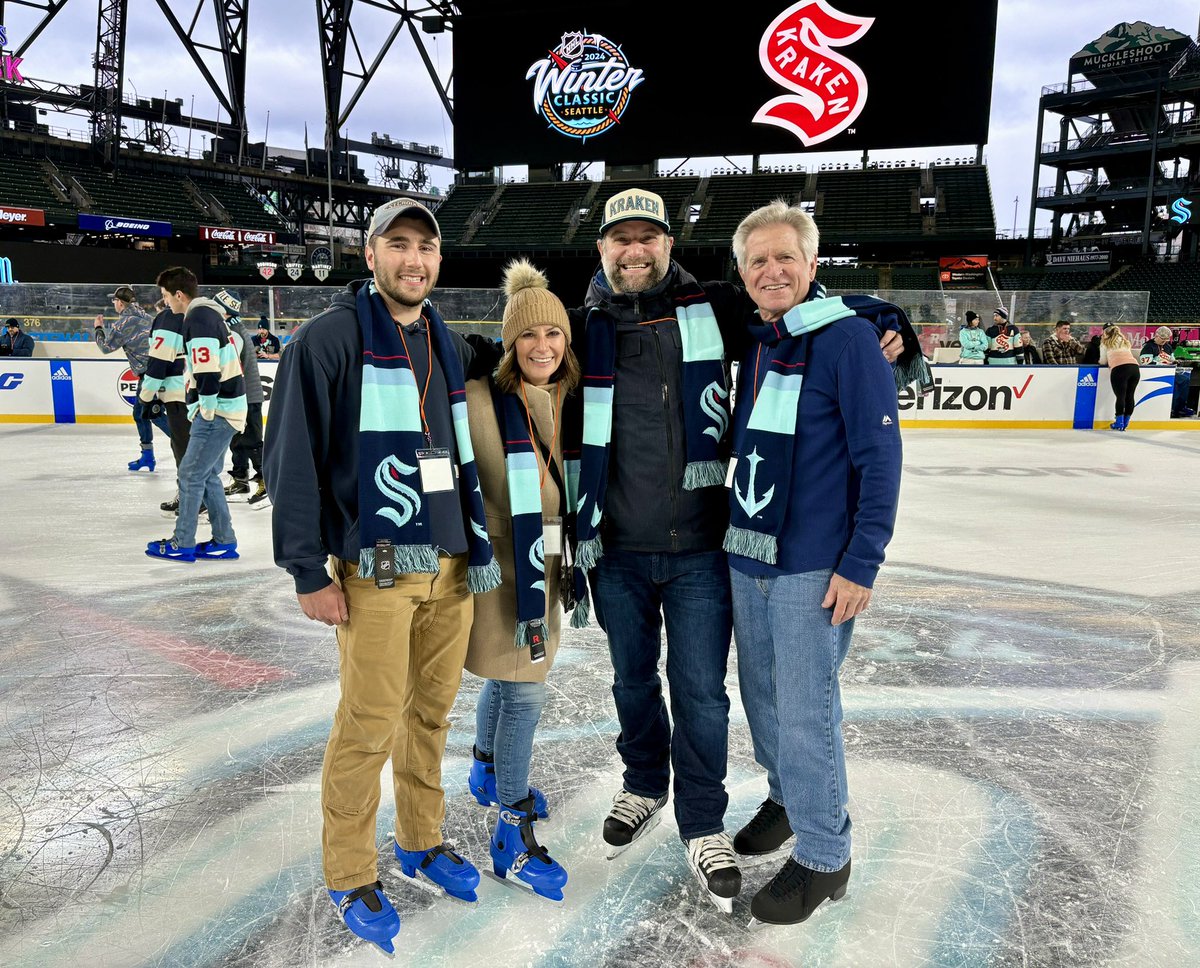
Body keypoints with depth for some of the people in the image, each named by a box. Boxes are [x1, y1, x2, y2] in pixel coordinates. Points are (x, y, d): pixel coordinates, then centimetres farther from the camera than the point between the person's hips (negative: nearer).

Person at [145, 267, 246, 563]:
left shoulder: (198, 317, -14)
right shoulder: (209, 313, 18)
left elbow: (207, 370, -23)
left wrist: (206, 410, -15)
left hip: (218, 409, -10)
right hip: (223, 407, 10)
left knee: (191, 474, -2)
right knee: (207, 475, 14)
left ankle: (182, 544, 8)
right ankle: (224, 541, 18)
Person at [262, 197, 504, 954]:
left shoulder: (449, 346, 13)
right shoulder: (331, 337, -7)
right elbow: (292, 456, -10)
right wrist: (309, 572, -12)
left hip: (453, 564, 6)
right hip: (374, 569, -6)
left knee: (433, 713, 15)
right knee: (370, 727, 1)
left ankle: (422, 841, 35)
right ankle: (351, 877, 21)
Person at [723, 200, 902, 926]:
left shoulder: (847, 337, -11)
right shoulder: (753, 343, 10)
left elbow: (880, 456, -14)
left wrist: (861, 564, -16)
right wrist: (730, 532, 15)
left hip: (815, 566, -7)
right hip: (747, 557, 7)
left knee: (805, 709, 1)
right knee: (761, 693, 18)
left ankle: (823, 855, 20)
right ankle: (788, 795, 43)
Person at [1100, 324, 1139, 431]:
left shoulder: (1105, 343, 18)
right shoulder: (1125, 342, 31)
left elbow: (1103, 361, 20)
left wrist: (1101, 361, 42)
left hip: (1119, 368, -5)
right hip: (1135, 367, 5)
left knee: (1120, 396, -2)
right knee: (1129, 396, 10)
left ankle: (1119, 423, 0)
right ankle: (1125, 423, 15)